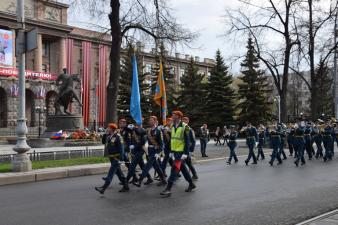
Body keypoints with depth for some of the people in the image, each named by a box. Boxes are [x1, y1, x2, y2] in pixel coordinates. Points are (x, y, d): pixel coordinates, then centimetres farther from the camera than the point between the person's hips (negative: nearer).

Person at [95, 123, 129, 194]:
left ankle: (103, 188, -11)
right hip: (111, 158, 9)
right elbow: (103, 142, 14)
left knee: (110, 173, -9)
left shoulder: (117, 137, -16)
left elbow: (121, 148, -19)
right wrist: (105, 134, 3)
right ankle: (126, 186, 25)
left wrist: (121, 158, -23)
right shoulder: (109, 136, 10)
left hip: (116, 158, -9)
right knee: (119, 173, 15)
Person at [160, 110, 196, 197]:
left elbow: (187, 141, -15)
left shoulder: (184, 127, -14)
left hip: (181, 152, -8)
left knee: (174, 169, -10)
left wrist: (185, 154, -18)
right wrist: (171, 151, 16)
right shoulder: (173, 127, 10)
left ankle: (168, 189, -8)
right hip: (175, 151, 8)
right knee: (183, 168, 16)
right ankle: (191, 184, 30)